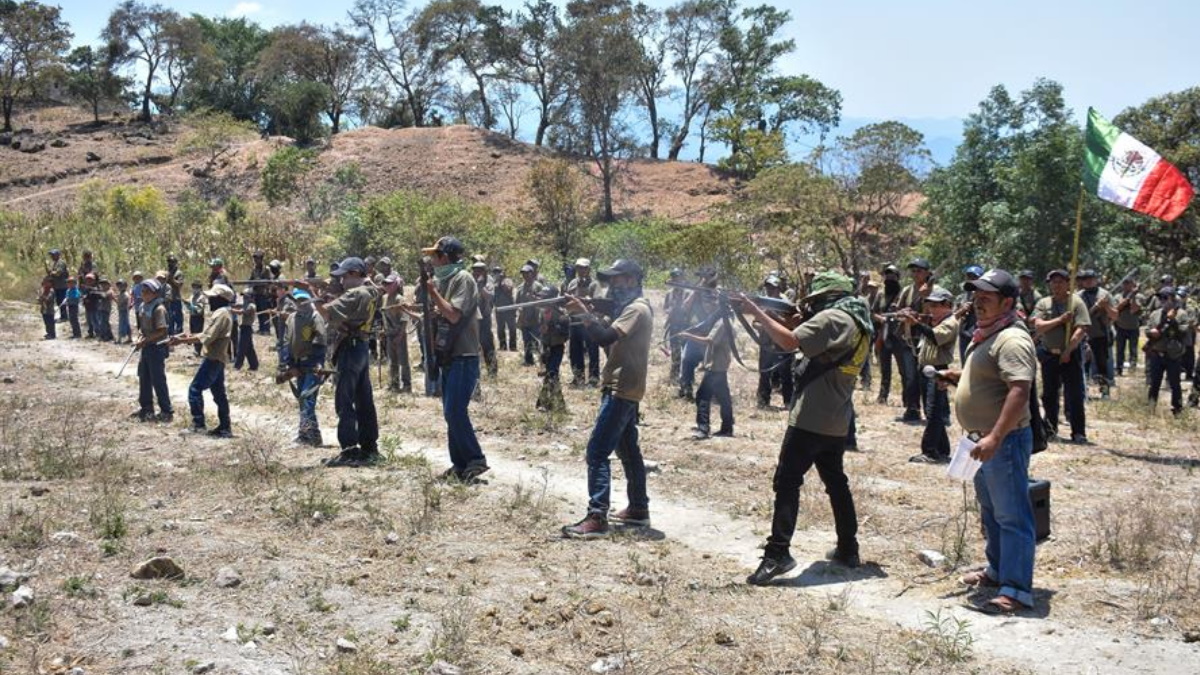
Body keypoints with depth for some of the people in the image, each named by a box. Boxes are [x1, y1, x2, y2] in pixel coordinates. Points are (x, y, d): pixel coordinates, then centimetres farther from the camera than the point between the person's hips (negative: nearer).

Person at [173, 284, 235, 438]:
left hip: (213, 358, -10)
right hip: (218, 358, 10)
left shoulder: (220, 314, -16)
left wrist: (182, 340, -18)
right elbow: (209, 335, 20)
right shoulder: (222, 313, 17)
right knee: (218, 393, 12)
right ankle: (225, 427, 14)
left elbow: (207, 337, -22)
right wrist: (191, 336, 7)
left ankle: (198, 424, -7)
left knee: (195, 389, -9)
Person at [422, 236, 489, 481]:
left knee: (455, 411, -14)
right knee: (451, 413, 9)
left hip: (464, 357, -9)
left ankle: (475, 460, -6)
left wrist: (433, 291, -16)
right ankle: (460, 464, 14)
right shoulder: (443, 280, 14)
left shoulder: (463, 279, -12)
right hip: (448, 356, 9)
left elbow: (454, 314, -21)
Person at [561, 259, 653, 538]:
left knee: (597, 452, -15)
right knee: (628, 450, 18)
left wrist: (584, 314, -24)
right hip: (626, 390, 11)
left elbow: (606, 338, -27)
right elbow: (609, 341, 14)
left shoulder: (637, 309, -14)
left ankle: (596, 519, -19)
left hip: (621, 391, -11)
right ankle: (638, 509, 27)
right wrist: (592, 317, 0)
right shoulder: (630, 308, 18)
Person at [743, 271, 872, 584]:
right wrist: (797, 322, 10)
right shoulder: (861, 324, 15)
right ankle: (848, 549, 24)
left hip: (810, 418, -9)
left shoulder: (832, 318, -13)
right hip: (837, 421, 9)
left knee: (787, 482, -10)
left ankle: (777, 553, -15)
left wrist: (758, 312, -15)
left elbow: (789, 342, -23)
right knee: (836, 481, 19)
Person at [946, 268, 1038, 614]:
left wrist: (995, 437, -35)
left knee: (1011, 516, -7)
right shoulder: (986, 335, 15)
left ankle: (1016, 589, -5)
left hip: (1005, 441, -11)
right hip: (983, 439, 11)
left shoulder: (1012, 339, -19)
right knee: (991, 510, 22)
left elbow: (1019, 390, -30)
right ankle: (997, 570, 35)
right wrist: (961, 377, 11)